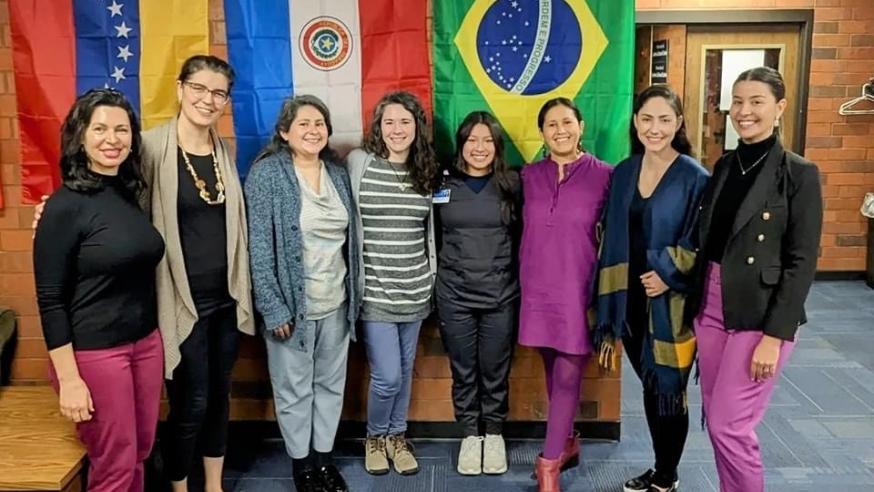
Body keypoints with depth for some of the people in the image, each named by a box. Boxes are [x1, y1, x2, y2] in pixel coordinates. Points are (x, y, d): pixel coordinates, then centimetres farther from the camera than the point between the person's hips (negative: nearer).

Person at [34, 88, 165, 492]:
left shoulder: (132, 194, 6)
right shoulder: (66, 205, -14)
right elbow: (50, 299, -14)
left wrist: (149, 335, 9)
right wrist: (69, 379, -15)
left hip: (146, 342, 6)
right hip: (94, 352, -6)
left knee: (140, 454, 17)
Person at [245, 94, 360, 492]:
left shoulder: (338, 173, 7)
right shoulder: (267, 173, -10)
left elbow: (349, 238, 11)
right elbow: (259, 245, -13)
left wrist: (353, 293, 9)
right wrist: (272, 305, -17)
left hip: (336, 302, 5)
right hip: (291, 302, -5)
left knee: (331, 384, 16)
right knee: (294, 389, 9)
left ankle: (324, 455, 33)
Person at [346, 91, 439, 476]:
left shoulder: (425, 171, 7)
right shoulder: (359, 162, -5)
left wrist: (433, 278, 9)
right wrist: (356, 279, -6)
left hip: (415, 289, 4)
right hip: (375, 290, -4)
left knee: (405, 370, 14)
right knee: (387, 376, -3)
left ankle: (397, 436, 36)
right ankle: (375, 437, 25)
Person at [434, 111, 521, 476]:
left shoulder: (511, 184, 1)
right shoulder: (442, 184, 1)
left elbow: (521, 238, 6)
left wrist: (521, 285, 4)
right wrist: (432, 284, 7)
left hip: (501, 295, 0)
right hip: (454, 295, 1)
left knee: (495, 371, 10)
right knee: (463, 371, 11)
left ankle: (495, 433, 30)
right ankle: (471, 434, 28)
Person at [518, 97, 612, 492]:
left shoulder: (603, 175, -5)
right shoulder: (529, 176, 5)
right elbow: (522, 232, 11)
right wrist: (521, 283, 9)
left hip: (579, 290, -3)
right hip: (538, 289, 4)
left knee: (567, 376, 0)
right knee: (553, 372, 14)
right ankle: (566, 444, 32)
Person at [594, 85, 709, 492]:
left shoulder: (694, 177, -10)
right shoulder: (623, 173, 5)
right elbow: (613, 239, 8)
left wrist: (668, 275, -18)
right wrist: (612, 299, 5)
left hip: (671, 303, -5)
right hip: (632, 299, 5)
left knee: (669, 389, 6)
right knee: (649, 386, 17)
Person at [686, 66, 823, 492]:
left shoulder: (799, 174, -8)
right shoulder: (724, 166, 8)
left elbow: (802, 263, -11)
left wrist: (775, 336, -15)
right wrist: (695, 305, 5)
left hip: (761, 313, -5)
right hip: (711, 305, 6)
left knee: (730, 425, -3)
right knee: (714, 419, 12)